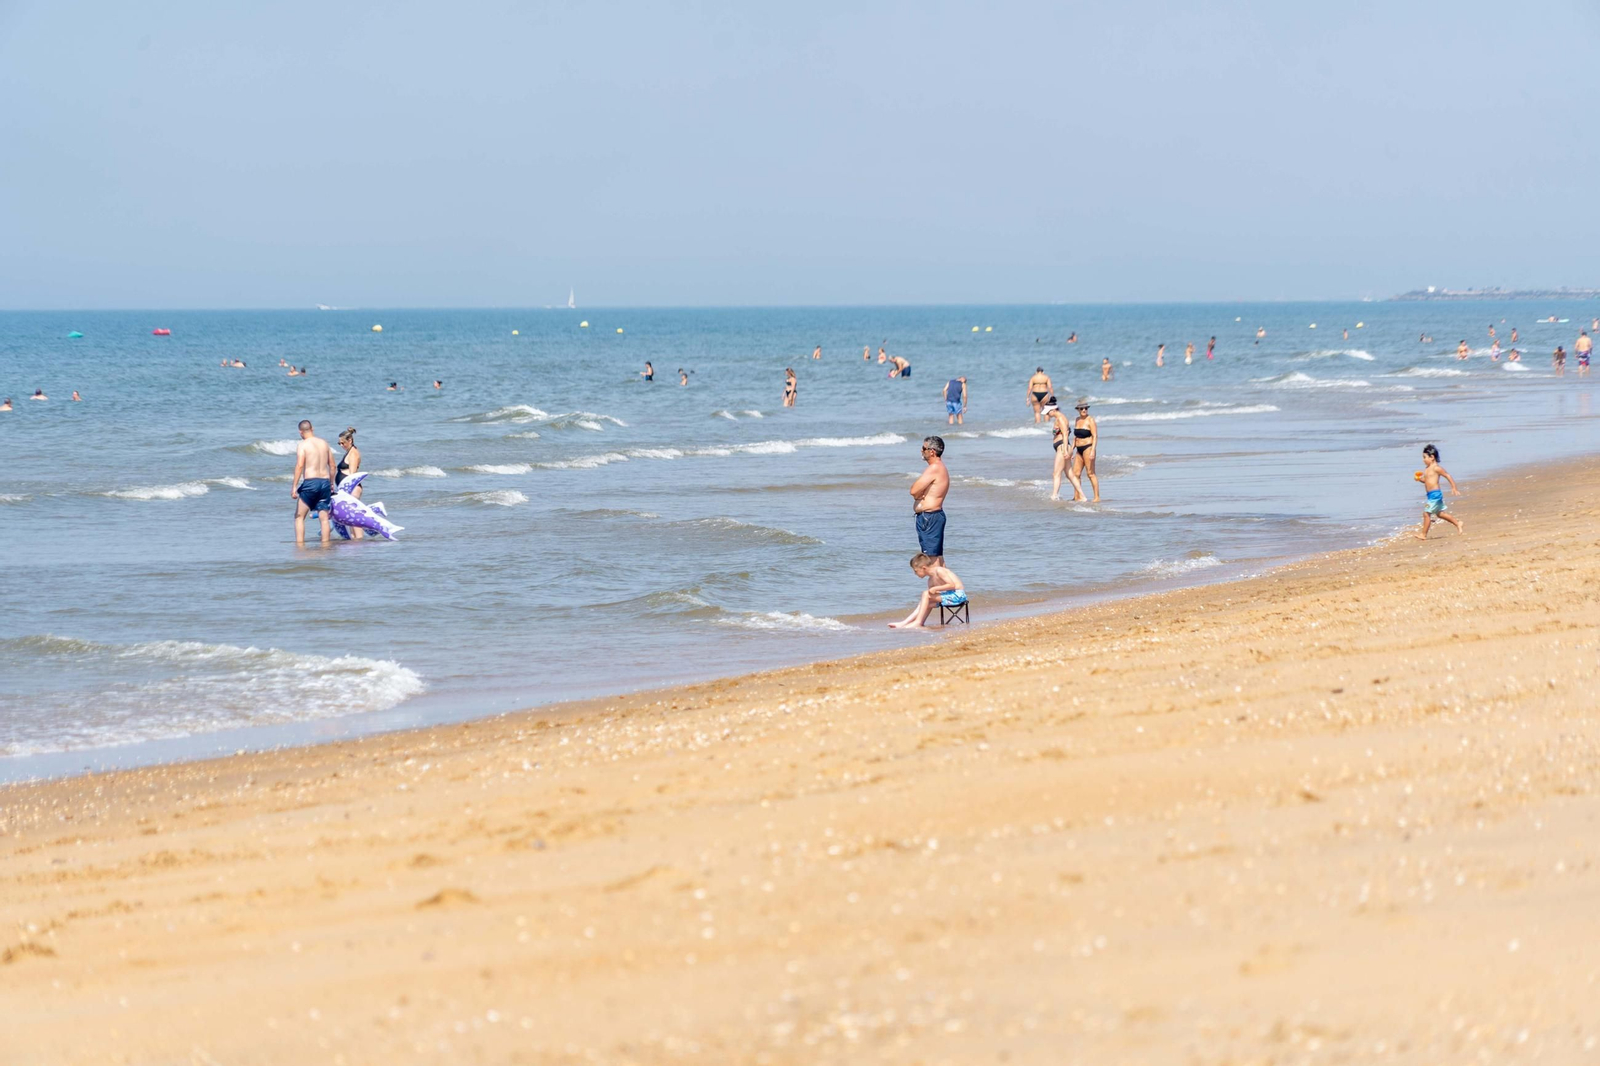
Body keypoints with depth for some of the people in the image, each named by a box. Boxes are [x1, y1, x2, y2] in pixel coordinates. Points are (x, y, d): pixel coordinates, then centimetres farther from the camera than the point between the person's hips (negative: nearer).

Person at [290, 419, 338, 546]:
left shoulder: (303, 445, -6)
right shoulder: (324, 443, 11)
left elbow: (299, 466, -15)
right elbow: (332, 465, 14)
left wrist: (294, 487, -16)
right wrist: (331, 484, 25)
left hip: (310, 482, -5)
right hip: (325, 482, 5)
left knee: (299, 517, 5)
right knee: (324, 518, 8)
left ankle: (299, 545, -1)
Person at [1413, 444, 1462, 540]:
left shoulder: (1436, 468, -14)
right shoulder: (1427, 469, 13)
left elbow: (1448, 476, -13)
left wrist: (1454, 488, -16)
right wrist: (1420, 479, 4)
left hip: (1435, 494, -10)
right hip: (1431, 495, 10)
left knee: (1426, 513, -8)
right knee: (1440, 513, 18)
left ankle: (1423, 534, -3)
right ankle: (1458, 523, 27)